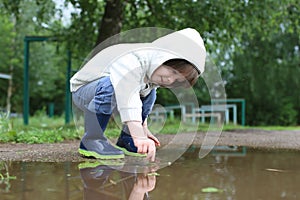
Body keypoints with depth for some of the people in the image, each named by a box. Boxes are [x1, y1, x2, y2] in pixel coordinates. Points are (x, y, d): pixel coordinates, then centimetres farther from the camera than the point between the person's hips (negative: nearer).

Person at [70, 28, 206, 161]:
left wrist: (143, 127, 10)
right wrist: (139, 137, -54)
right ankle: (91, 141, -25)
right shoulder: (132, 62, -36)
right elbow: (128, 103, -47)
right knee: (110, 85, -38)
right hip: (80, 92, -9)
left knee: (149, 92, 4)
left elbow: (142, 102, 10)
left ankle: (125, 141, 7)